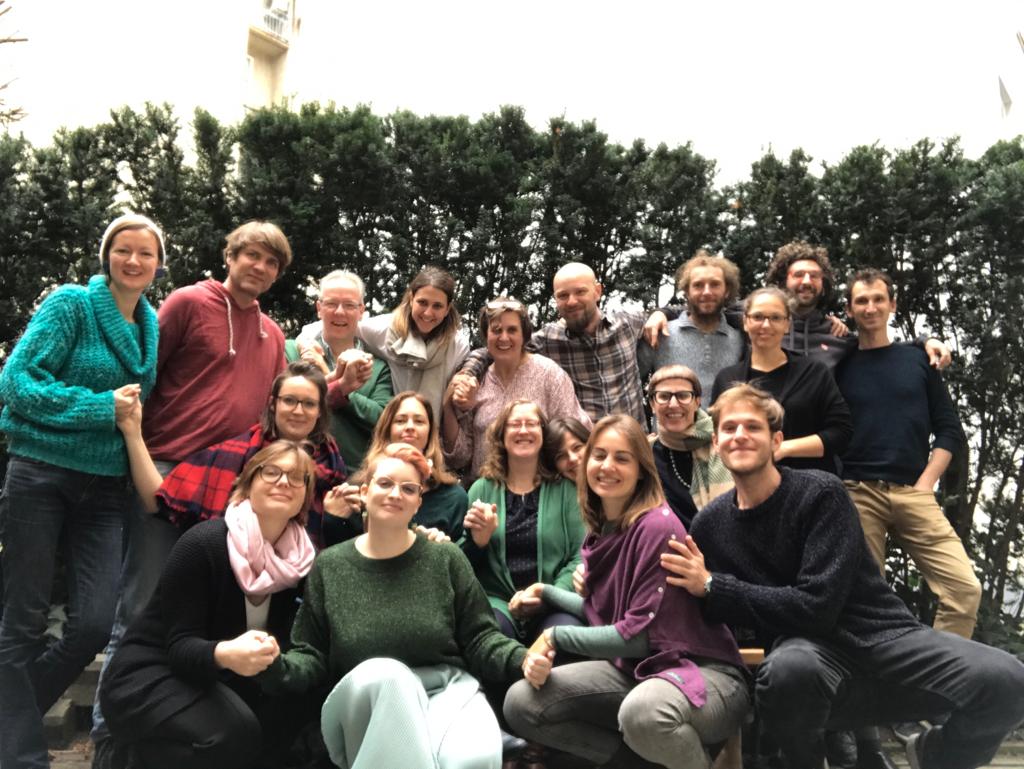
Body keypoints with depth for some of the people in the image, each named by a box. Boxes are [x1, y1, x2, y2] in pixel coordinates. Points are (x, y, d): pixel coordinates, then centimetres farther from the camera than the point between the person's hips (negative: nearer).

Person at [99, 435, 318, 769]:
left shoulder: (301, 556, -5)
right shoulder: (204, 543, -20)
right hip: (150, 676, -5)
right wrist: (224, 654, -44)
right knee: (234, 733, -30)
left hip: (216, 679, 5)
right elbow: (180, 645, -23)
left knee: (301, 709, -19)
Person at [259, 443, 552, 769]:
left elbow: (479, 638, 6)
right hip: (363, 698, 1)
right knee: (383, 673, -36)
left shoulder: (446, 559, 6)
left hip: (447, 690, -1)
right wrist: (274, 665, -13)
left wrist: (522, 659, -13)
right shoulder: (328, 566, 8)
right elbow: (311, 656, 8)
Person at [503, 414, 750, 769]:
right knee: (521, 703, -6)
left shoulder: (658, 527, -19)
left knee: (642, 713, -41)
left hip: (702, 673, -7)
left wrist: (557, 636, -11)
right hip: (633, 669, 8)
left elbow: (640, 636, -20)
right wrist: (546, 592, 19)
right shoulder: (600, 531, 6)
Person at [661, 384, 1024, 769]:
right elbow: (708, 620, 13)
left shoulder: (821, 493, -9)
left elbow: (817, 606, -19)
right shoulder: (708, 525, 2)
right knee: (788, 669, -38)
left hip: (881, 637, 0)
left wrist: (712, 586, -16)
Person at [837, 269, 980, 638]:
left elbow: (950, 430, 10)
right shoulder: (838, 365, 7)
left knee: (965, 588, -10)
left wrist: (925, 482, 1)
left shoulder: (917, 360, 12)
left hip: (913, 493, 2)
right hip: (858, 495, -1)